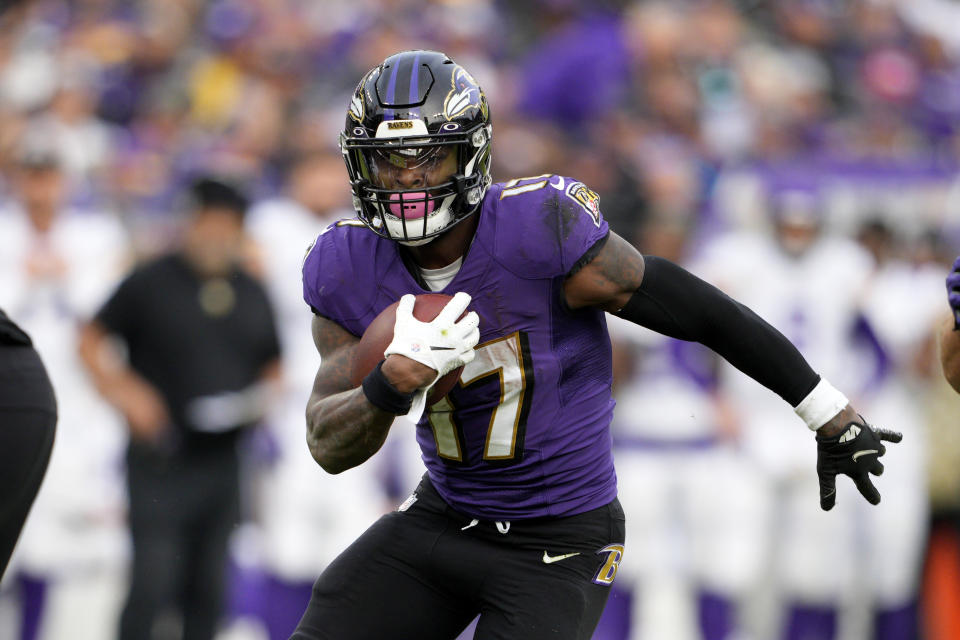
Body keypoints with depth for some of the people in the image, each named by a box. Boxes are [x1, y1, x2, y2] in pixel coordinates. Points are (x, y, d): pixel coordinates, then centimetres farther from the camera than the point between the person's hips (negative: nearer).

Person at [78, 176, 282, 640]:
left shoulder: (252, 295, 12)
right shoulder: (150, 283, -2)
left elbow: (273, 365, 21)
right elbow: (92, 340, 2)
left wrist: (264, 397, 0)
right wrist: (124, 391, -11)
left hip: (223, 459, 5)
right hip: (161, 457, -5)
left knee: (207, 591, 9)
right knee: (153, 583, -11)